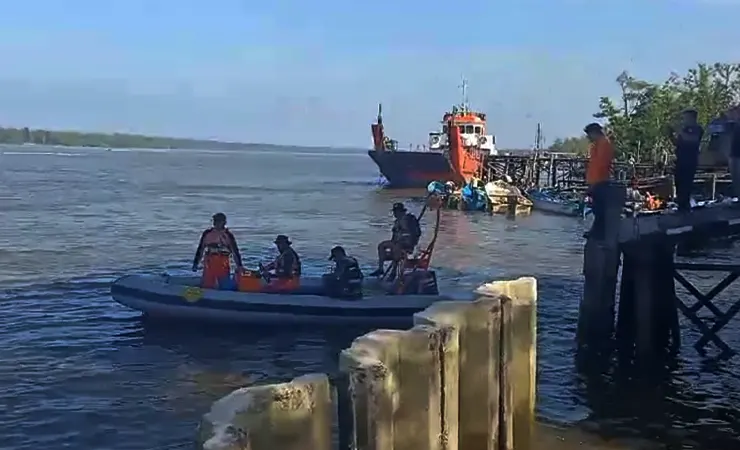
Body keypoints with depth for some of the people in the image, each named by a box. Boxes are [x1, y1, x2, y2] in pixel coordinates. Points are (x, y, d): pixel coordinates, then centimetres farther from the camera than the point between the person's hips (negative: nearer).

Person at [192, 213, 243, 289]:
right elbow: (200, 249, 11)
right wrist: (195, 263, 8)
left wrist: (239, 266, 0)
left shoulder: (228, 235, 5)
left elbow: (235, 251, 6)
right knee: (206, 286, -1)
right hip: (209, 264, 0)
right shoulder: (207, 233, 7)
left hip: (223, 265, 0)